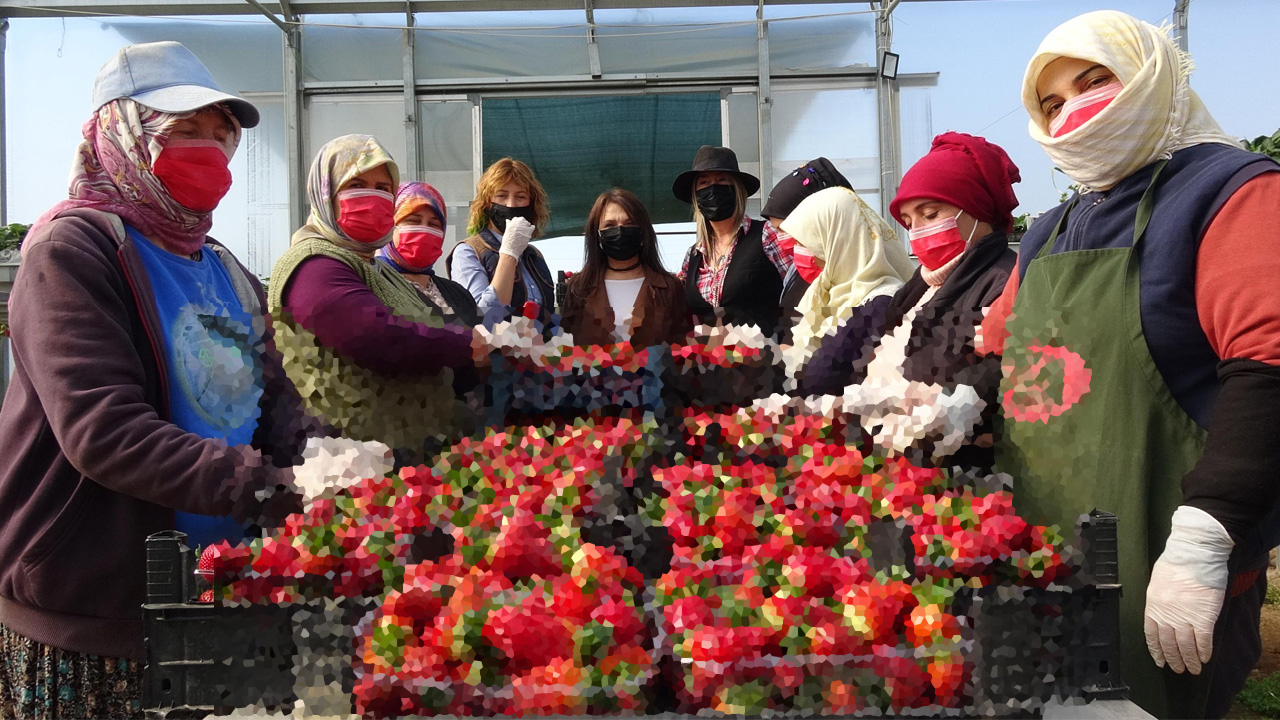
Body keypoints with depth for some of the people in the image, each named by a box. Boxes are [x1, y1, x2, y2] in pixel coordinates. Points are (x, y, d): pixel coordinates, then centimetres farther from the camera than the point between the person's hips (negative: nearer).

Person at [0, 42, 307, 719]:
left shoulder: (226, 273, 12)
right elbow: (103, 431, -24)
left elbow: (276, 407, 6)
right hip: (88, 619, -6)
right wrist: (271, 488, -32)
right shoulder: (74, 248, -11)